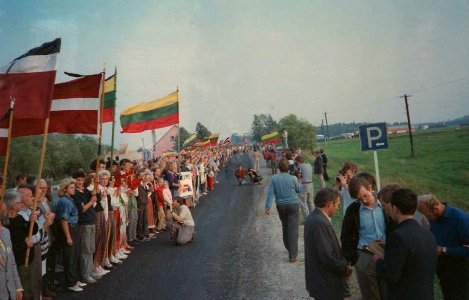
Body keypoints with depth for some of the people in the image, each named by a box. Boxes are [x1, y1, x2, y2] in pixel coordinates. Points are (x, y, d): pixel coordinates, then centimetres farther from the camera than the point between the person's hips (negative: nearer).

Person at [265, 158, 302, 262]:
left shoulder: (274, 178, -8)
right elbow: (300, 190, 2)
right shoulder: (293, 178, -13)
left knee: (285, 227, 22)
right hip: (293, 205, -3)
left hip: (280, 206, 3)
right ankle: (292, 255, -3)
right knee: (293, 230, -1)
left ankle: (288, 247, 39)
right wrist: (298, 182, 20)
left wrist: (267, 207, -7)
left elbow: (270, 193, -10)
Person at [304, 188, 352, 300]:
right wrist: (345, 267, -11)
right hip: (326, 283, -9)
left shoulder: (314, 217, 4)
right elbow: (327, 257, -27)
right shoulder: (320, 222, -26)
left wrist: (343, 263, 7)